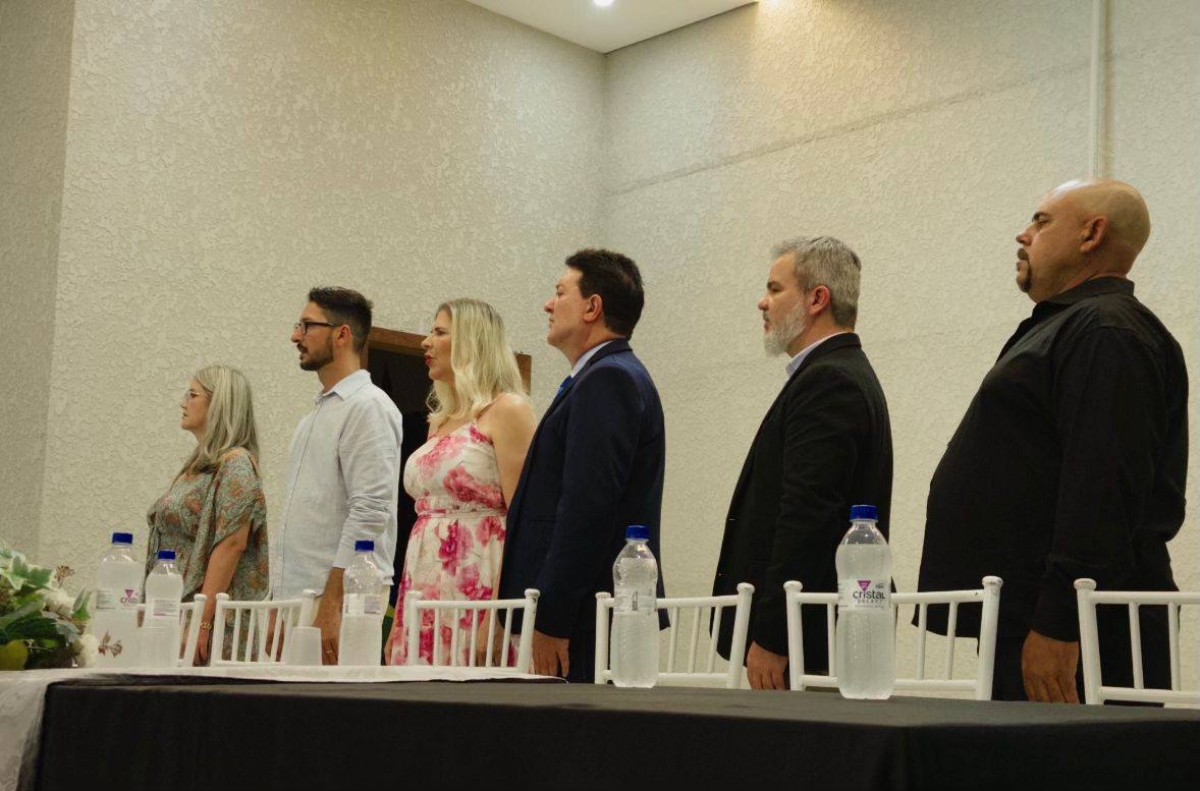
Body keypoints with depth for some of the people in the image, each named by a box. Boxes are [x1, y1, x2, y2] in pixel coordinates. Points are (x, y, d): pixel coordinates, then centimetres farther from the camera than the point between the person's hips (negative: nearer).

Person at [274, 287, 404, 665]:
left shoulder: (368, 406, -9)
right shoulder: (316, 415, 20)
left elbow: (370, 513, -18)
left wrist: (331, 606, -22)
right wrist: (278, 604, 17)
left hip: (338, 605, -9)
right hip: (295, 602, 9)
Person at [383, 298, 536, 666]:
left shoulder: (506, 411, -5)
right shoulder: (439, 422, 19)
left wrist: (497, 613, -22)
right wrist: (398, 618, 13)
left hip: (477, 589, -7)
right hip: (424, 592, 7)